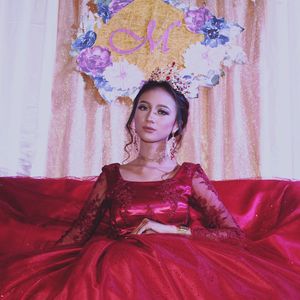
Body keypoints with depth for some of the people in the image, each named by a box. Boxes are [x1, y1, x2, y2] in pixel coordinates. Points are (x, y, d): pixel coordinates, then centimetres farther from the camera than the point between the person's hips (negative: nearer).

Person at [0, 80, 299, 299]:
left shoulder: (190, 175, 12)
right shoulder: (111, 176, 16)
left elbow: (236, 236, 5)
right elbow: (76, 234, 12)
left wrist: (173, 230, -6)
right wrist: (39, 267, -6)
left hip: (175, 265, -1)